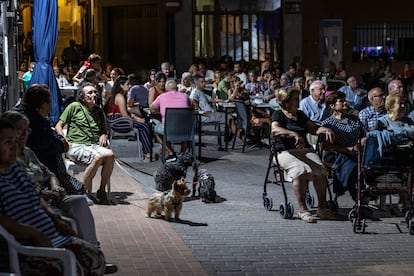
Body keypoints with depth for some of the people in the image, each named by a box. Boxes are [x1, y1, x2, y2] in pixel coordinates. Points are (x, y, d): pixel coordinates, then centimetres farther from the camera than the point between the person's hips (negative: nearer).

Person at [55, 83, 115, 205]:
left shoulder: (99, 111, 24)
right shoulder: (74, 107, 8)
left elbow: (104, 131, 33)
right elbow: (58, 127, 6)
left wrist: (104, 136, 8)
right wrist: (66, 142, -8)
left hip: (94, 145, 5)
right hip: (76, 146, -5)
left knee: (110, 154, -30)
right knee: (98, 157, -35)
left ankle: (102, 191, -18)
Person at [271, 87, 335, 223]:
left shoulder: (300, 114, 25)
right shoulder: (278, 114, 5)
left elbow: (313, 129, 28)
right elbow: (275, 130, -15)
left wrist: (324, 129, 4)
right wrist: (294, 134, -31)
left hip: (305, 150, 5)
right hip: (286, 152, -5)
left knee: (320, 170, -25)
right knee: (300, 170, -35)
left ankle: (322, 207, -22)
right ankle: (302, 209, -29)